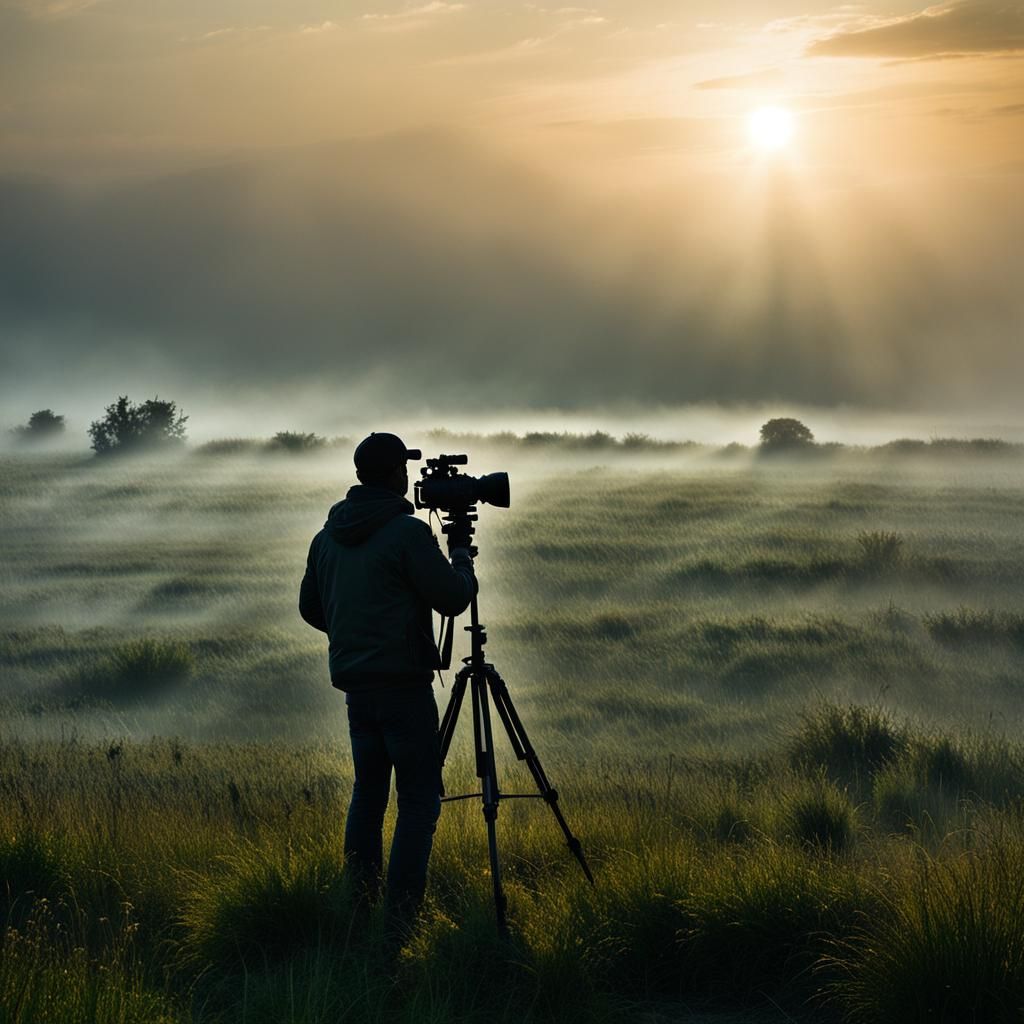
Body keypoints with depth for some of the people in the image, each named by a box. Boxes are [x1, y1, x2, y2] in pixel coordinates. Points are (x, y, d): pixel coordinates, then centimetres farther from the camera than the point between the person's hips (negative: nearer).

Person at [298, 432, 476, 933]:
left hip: (355, 684, 7)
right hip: (403, 682, -7)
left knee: (368, 789, 16)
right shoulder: (407, 533, -14)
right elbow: (453, 598, -10)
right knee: (419, 797, -4)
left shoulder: (328, 536, 8)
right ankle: (400, 915, -11)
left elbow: (310, 607, 17)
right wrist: (462, 556, 9)